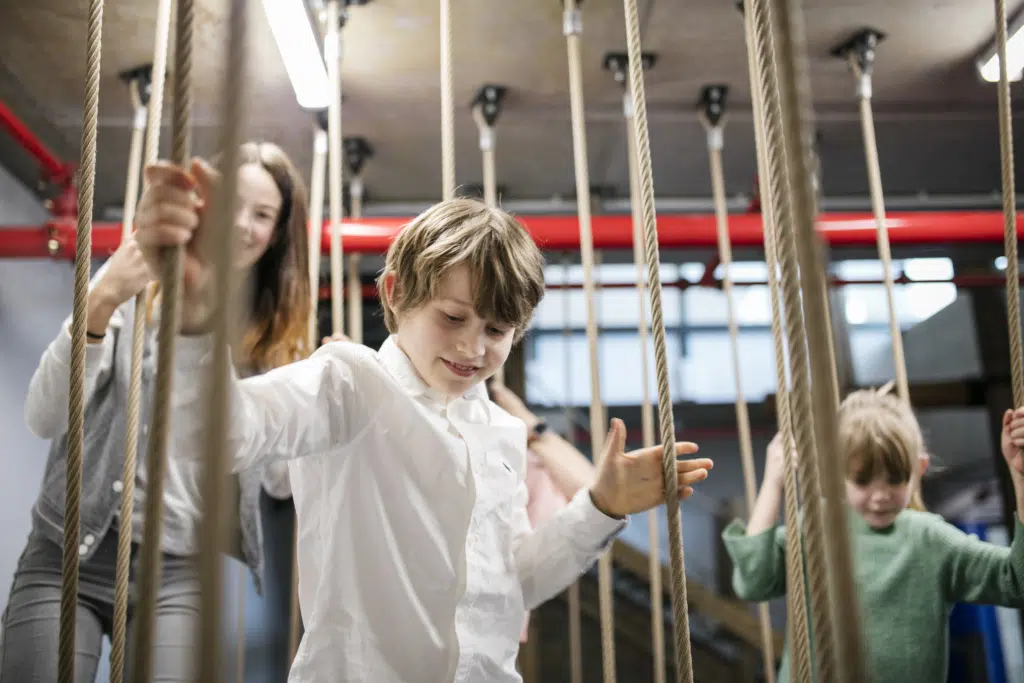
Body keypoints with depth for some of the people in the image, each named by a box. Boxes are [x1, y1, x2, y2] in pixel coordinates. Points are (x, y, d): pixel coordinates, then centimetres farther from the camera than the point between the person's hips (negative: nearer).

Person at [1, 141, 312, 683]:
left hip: (184, 567, 1)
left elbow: (279, 473, 7)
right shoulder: (135, 287, -1)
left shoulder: (275, 333, 7)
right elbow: (43, 420, -10)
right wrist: (99, 303, -24)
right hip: (69, 553, -1)